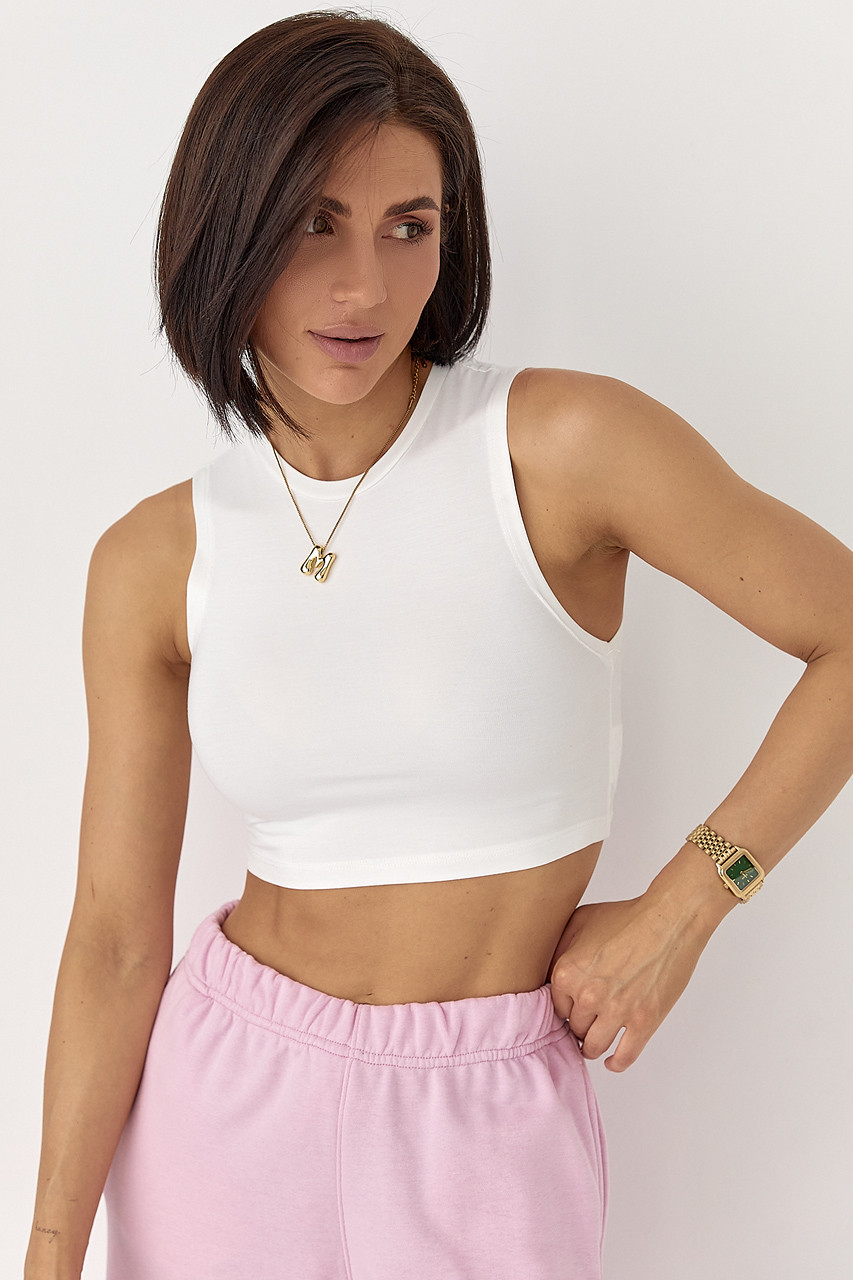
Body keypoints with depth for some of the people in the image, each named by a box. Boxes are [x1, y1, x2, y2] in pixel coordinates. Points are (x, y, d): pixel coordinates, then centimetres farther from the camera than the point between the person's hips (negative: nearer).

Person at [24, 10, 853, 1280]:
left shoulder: (564, 445, -15)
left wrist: (679, 912, -10)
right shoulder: (153, 562, -5)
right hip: (227, 1096, 3)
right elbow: (118, 937, -4)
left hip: (488, 1133, -2)